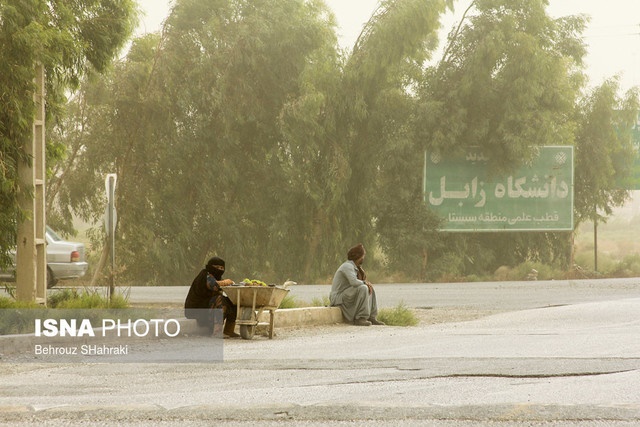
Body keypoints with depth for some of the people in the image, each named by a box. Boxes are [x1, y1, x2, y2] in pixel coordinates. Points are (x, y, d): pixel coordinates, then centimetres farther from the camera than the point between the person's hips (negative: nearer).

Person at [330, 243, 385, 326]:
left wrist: (367, 283, -2)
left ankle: (372, 317, 4)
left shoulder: (355, 267, 16)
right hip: (338, 297, -11)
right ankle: (360, 318, -26)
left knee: (370, 289, 12)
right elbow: (354, 282, -31)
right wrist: (364, 282, -12)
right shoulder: (348, 266, -17)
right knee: (363, 288, -28)